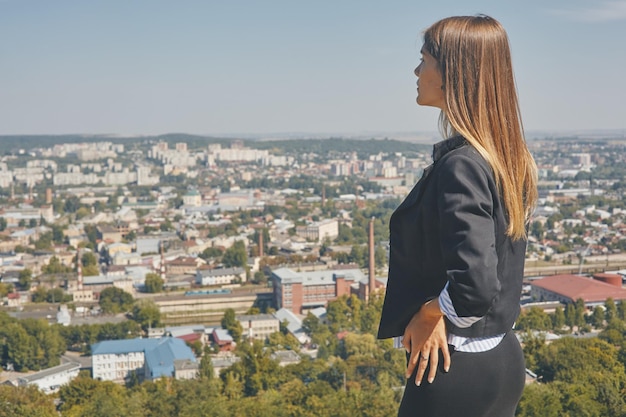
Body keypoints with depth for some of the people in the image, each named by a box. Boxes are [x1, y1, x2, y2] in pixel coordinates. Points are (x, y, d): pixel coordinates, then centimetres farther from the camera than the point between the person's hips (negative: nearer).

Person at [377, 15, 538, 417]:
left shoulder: (459, 164, -22)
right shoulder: (510, 158, 4)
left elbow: (475, 287, -30)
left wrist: (427, 312, -12)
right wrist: (437, 316, 0)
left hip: (452, 369, -8)